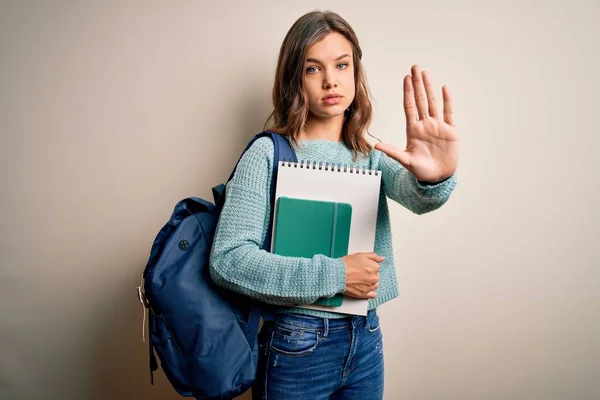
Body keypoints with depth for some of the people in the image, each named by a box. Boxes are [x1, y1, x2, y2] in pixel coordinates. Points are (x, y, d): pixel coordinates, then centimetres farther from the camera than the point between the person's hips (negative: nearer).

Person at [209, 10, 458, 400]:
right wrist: (334, 276, -20)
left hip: (366, 339, 4)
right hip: (297, 346, -4)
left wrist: (436, 177, -40)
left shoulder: (371, 157, 3)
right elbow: (227, 259, -18)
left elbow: (416, 196, -17)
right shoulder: (269, 153, -11)